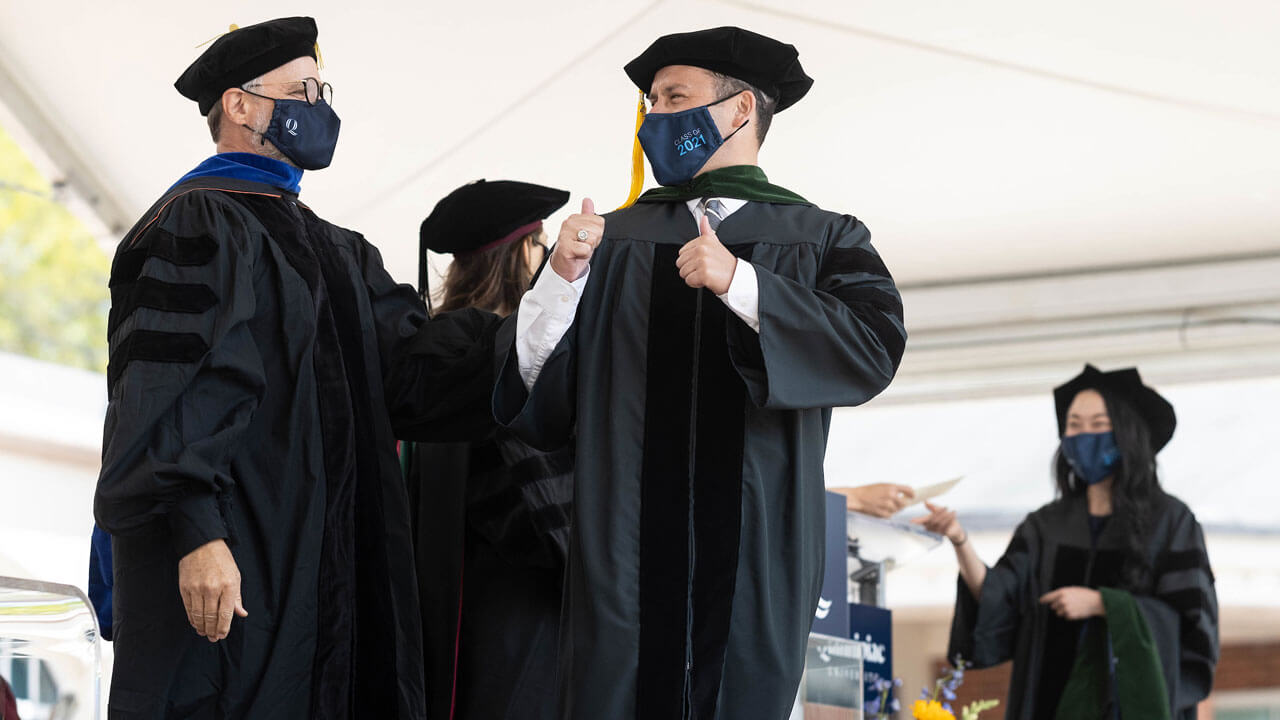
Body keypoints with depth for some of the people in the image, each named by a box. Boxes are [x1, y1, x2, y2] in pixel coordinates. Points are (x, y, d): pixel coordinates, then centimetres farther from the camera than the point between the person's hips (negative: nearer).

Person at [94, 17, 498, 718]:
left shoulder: (336, 252, 21)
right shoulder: (197, 226, -5)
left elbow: (416, 368, 10)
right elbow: (166, 393, -15)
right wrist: (197, 533, -27)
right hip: (229, 560, -8)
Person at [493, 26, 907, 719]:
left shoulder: (824, 241, 8)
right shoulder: (613, 242, 12)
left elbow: (874, 349, -11)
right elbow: (533, 398, 4)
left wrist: (739, 283, -20)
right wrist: (562, 277, -12)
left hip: (755, 554, -1)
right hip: (625, 553, 1)